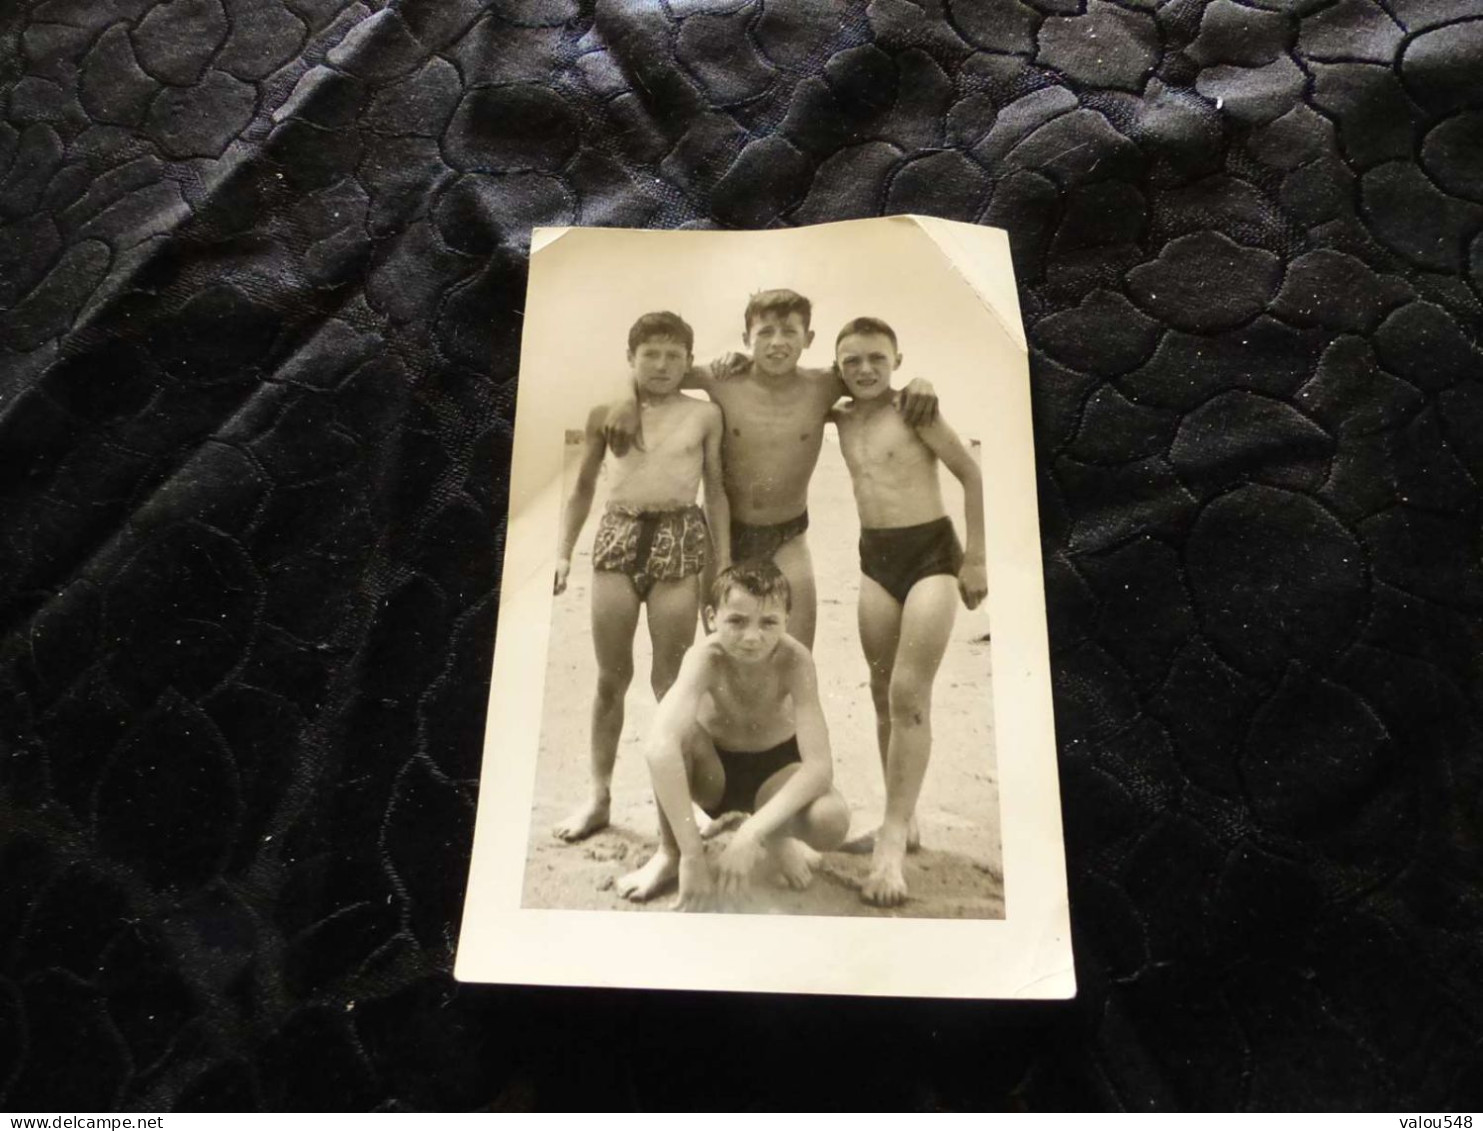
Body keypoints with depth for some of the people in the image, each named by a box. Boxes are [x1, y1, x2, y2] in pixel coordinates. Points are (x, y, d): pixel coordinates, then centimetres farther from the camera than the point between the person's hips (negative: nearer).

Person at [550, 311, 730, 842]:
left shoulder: (705, 415, 4)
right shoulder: (605, 413, 8)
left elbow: (717, 491, 6)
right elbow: (583, 488, 15)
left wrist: (722, 563, 2)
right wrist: (563, 551, 8)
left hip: (680, 538, -2)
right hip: (617, 537, 2)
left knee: (669, 677, 4)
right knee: (611, 676, 7)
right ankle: (598, 794, 19)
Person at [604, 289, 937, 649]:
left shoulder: (822, 387, -11)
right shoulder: (724, 382, -13)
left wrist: (918, 383, -20)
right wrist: (629, 402, -18)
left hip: (787, 537, 0)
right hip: (724, 531, 0)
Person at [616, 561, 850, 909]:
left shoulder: (794, 659, -29)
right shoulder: (706, 657, -31)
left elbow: (820, 765, -35)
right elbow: (660, 747, -47)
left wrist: (752, 833, -46)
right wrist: (692, 854, -52)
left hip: (774, 769, 0)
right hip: (713, 769, 0)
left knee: (832, 821, -32)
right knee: (678, 732, -35)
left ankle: (777, 839, 5)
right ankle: (669, 852, -10)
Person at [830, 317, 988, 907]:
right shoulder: (842, 419, 8)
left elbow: (972, 475, -7)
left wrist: (976, 559, -8)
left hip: (930, 552, -6)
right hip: (875, 557, 6)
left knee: (909, 696, -11)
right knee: (884, 696, 9)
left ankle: (893, 837, -7)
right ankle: (901, 822, 21)